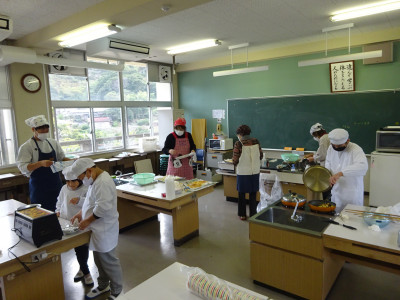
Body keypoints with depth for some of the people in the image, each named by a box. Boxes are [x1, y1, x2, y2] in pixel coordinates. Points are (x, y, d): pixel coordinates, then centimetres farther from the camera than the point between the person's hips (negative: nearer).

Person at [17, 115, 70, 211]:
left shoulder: (54, 143, 9)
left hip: (56, 184, 5)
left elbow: (62, 158, 15)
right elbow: (23, 167, -13)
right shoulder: (26, 146, -7)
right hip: (39, 188, -4)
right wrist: (41, 163, -28)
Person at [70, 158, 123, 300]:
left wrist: (87, 221, -18)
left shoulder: (103, 183, -25)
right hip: (98, 230, 10)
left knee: (109, 261, 5)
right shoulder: (96, 180, 9)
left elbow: (103, 207, -29)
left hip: (105, 230, -10)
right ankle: (103, 286, 42)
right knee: (99, 260, 23)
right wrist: (81, 213, 10)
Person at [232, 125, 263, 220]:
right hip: (255, 172, 3)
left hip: (243, 173, -3)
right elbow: (261, 156, 7)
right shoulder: (256, 141, -1)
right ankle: (253, 215, 25)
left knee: (242, 194, 15)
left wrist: (233, 160, 10)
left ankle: (242, 214, 25)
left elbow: (235, 161, -13)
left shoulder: (238, 144, -13)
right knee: (253, 194, 16)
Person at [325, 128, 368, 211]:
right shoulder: (331, 148, 2)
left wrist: (340, 173, -43)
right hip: (336, 191, 5)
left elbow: (363, 166, -34)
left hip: (352, 193, -5)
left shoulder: (355, 149, -17)